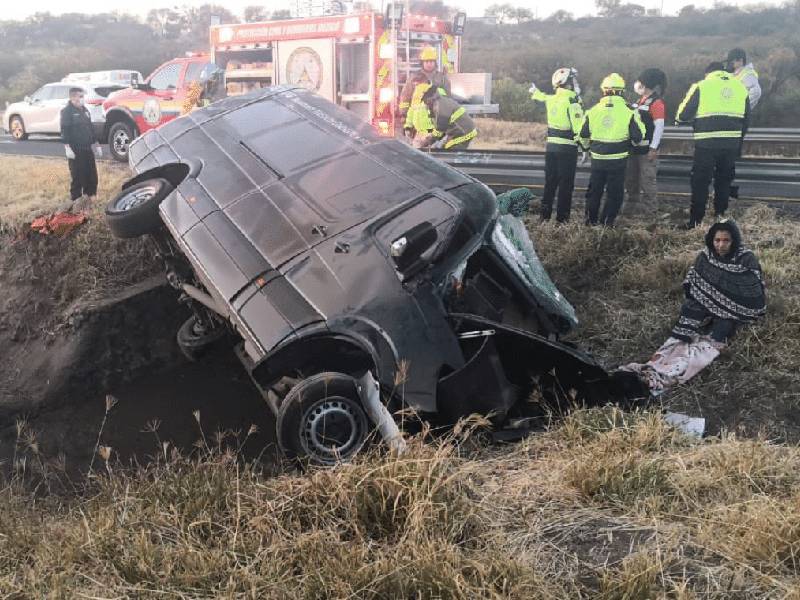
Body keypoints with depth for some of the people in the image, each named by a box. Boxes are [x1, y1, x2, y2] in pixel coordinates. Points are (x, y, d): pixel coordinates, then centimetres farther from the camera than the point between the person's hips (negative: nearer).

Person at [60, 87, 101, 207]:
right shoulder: (67, 111, -8)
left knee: (92, 174, 9)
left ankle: (91, 196, 22)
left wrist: (95, 144, 21)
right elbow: (64, 131, -14)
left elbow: (90, 128, 22)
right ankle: (76, 200, 4)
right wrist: (67, 147, -20)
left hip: (87, 148, 7)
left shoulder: (84, 110, 15)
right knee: (77, 176, -4)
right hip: (75, 150, -7)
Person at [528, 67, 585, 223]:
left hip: (551, 146, 7)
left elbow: (540, 97, 30)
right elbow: (579, 128, -17)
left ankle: (545, 215, 17)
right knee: (566, 184, 0)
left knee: (550, 182, 14)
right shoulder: (572, 102, -13)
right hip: (567, 148, -7)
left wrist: (534, 91, 50)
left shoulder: (550, 99, 6)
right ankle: (562, 218, 1)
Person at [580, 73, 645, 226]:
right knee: (614, 194, 8)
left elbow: (583, 136, 7)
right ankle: (606, 224, 8)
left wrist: (586, 147, 27)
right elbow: (637, 138, -6)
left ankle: (590, 222, 22)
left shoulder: (593, 111, -2)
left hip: (597, 160, 3)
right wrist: (638, 120, 12)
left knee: (594, 191, 16)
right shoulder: (629, 112, -10)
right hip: (618, 161, -2)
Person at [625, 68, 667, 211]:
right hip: (634, 147, 9)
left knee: (647, 180, -3)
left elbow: (659, 127, -18)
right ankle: (632, 203, 28)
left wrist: (653, 149, -21)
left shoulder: (657, 103, -13)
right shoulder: (639, 101, 13)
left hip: (647, 150, -9)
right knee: (631, 178, 16)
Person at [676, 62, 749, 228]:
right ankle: (720, 215, 25)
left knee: (700, 182, 3)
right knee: (724, 180, 18)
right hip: (732, 144, 4)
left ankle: (696, 221, 3)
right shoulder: (740, 87, 12)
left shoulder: (701, 86, -1)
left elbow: (683, 115, -2)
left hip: (707, 144, -4)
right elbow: (746, 120, 16)